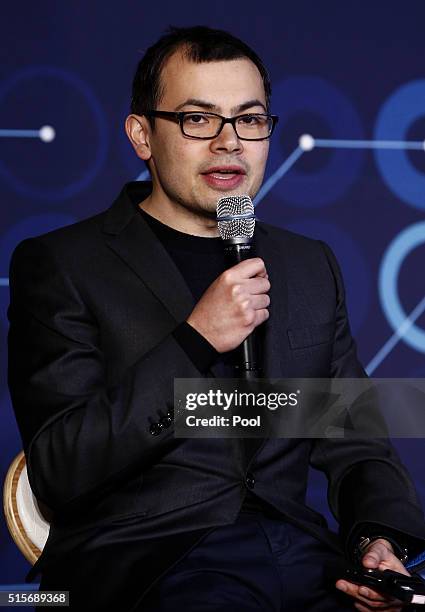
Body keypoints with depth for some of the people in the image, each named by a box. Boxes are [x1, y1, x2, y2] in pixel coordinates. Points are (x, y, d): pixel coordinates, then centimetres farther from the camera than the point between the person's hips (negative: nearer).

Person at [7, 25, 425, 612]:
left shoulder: (310, 264, 17)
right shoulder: (60, 265, 1)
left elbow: (353, 442, 18)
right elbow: (59, 473, -8)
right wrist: (195, 340, -15)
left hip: (301, 552, 5)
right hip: (142, 557, -4)